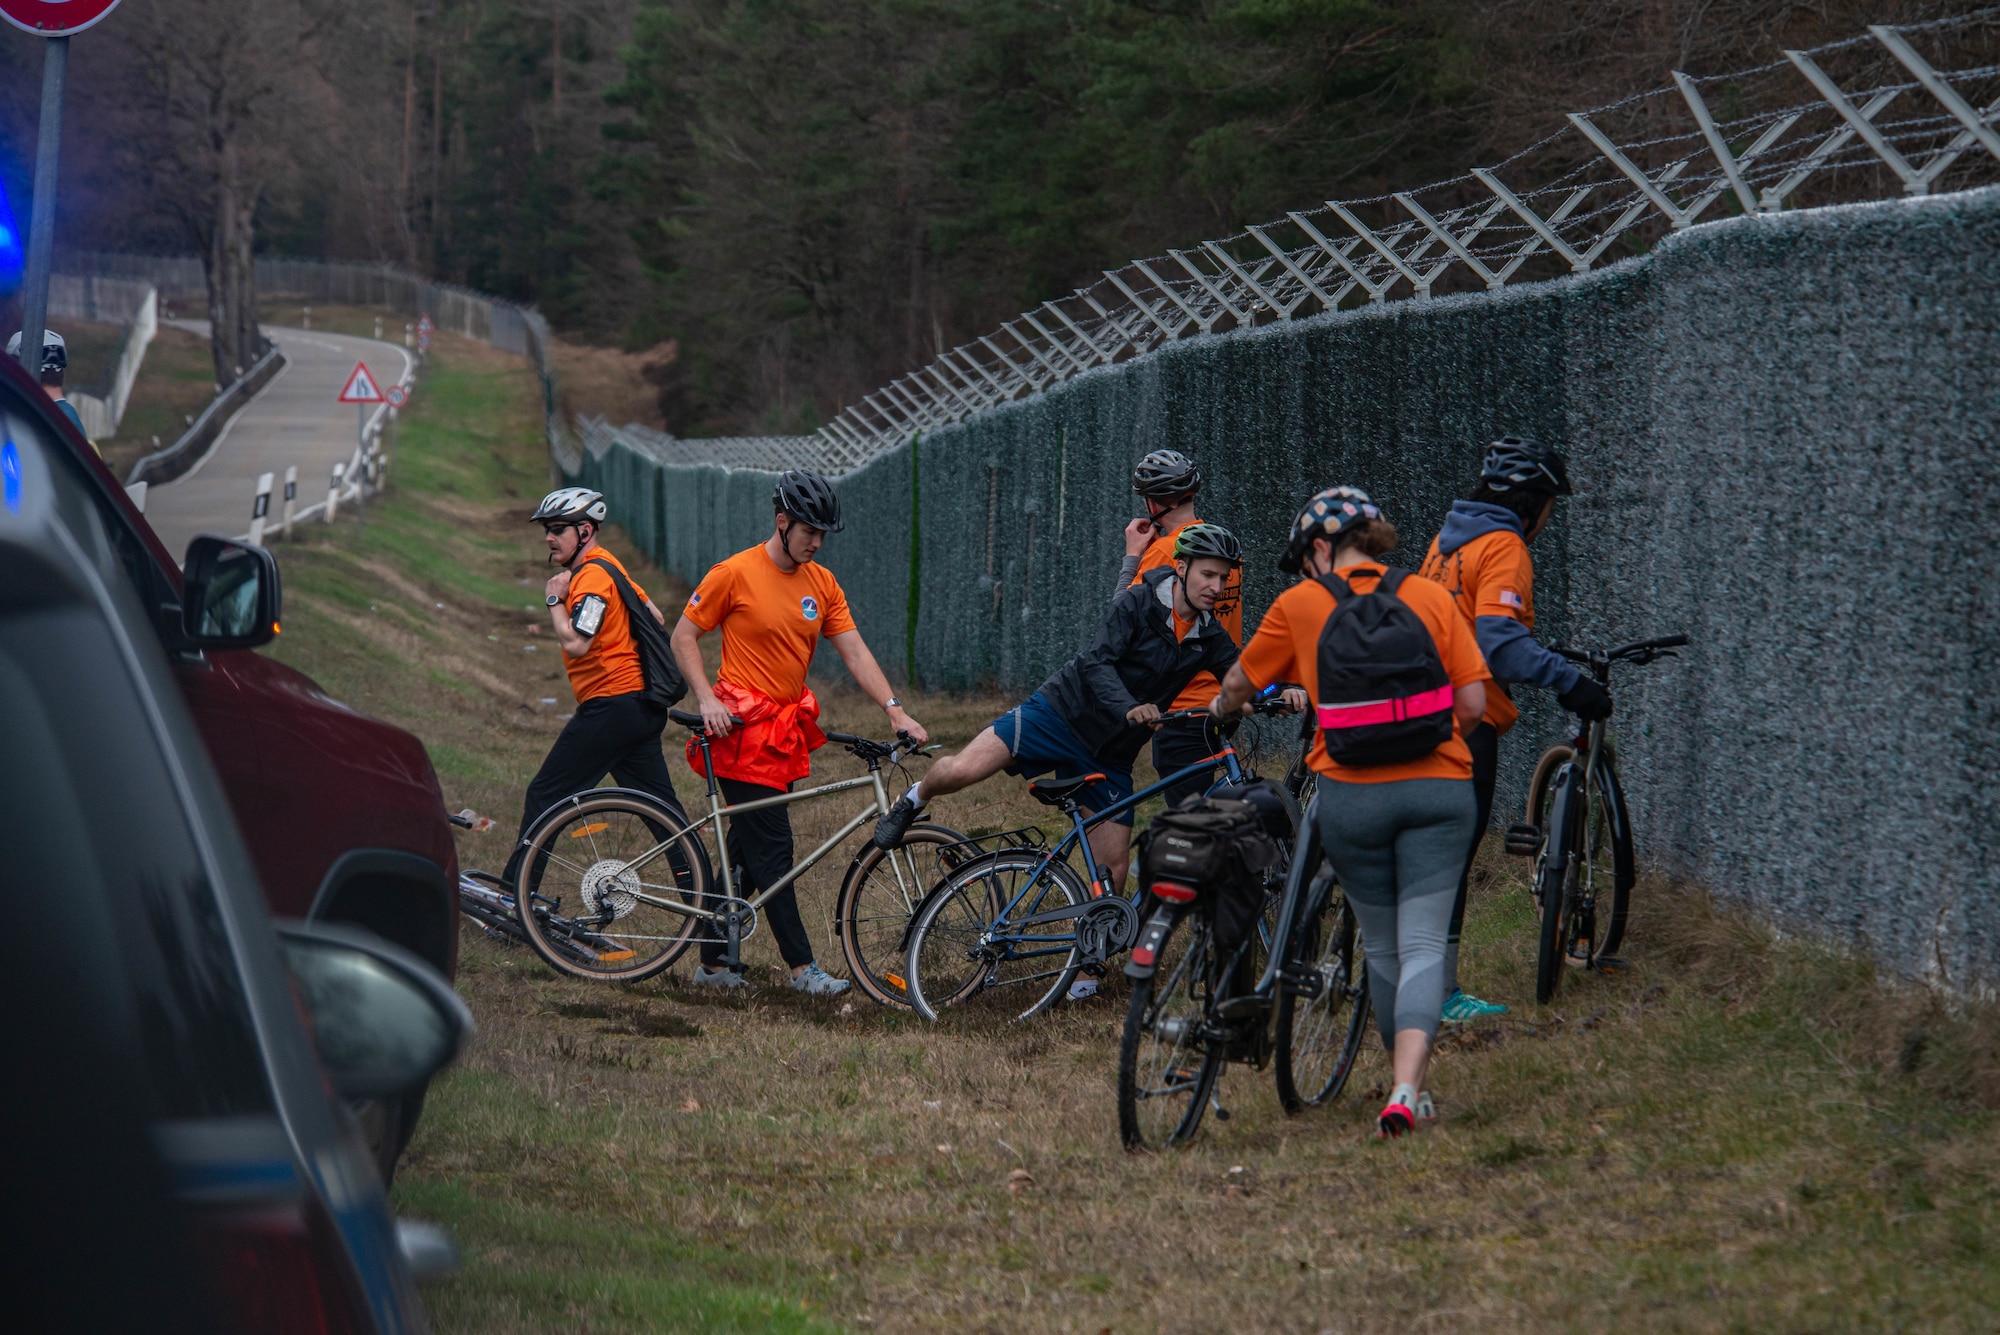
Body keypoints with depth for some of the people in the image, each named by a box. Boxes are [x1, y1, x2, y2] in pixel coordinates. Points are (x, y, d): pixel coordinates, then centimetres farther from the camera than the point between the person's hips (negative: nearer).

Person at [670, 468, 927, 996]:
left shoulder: (821, 583, 7)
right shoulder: (735, 574, -9)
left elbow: (854, 652, 4)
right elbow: (684, 638, -2)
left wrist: (894, 710, -7)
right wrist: (707, 699, -15)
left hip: (787, 730, 6)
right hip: (744, 730, -6)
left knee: (748, 853, 9)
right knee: (771, 850, -7)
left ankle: (713, 963, 16)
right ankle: (802, 968, -6)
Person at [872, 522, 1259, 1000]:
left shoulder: (1209, 636, 3)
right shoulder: (1137, 604, -13)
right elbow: (1097, 663, -23)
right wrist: (1129, 707, -40)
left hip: (1109, 754, 4)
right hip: (1062, 713, -4)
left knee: (1112, 870, -1)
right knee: (961, 771, -20)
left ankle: (1085, 968, 16)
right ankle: (915, 799, 16)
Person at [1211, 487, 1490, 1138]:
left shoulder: (1300, 604, 3)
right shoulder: (1430, 597, 3)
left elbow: (1241, 682, 17)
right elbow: (1473, 703, -1)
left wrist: (1218, 709, 41)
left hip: (1353, 796, 0)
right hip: (1439, 788, 0)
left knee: (1382, 946, 15)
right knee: (1423, 944, -2)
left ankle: (1411, 1088, 24)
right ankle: (1407, 1091, -19)